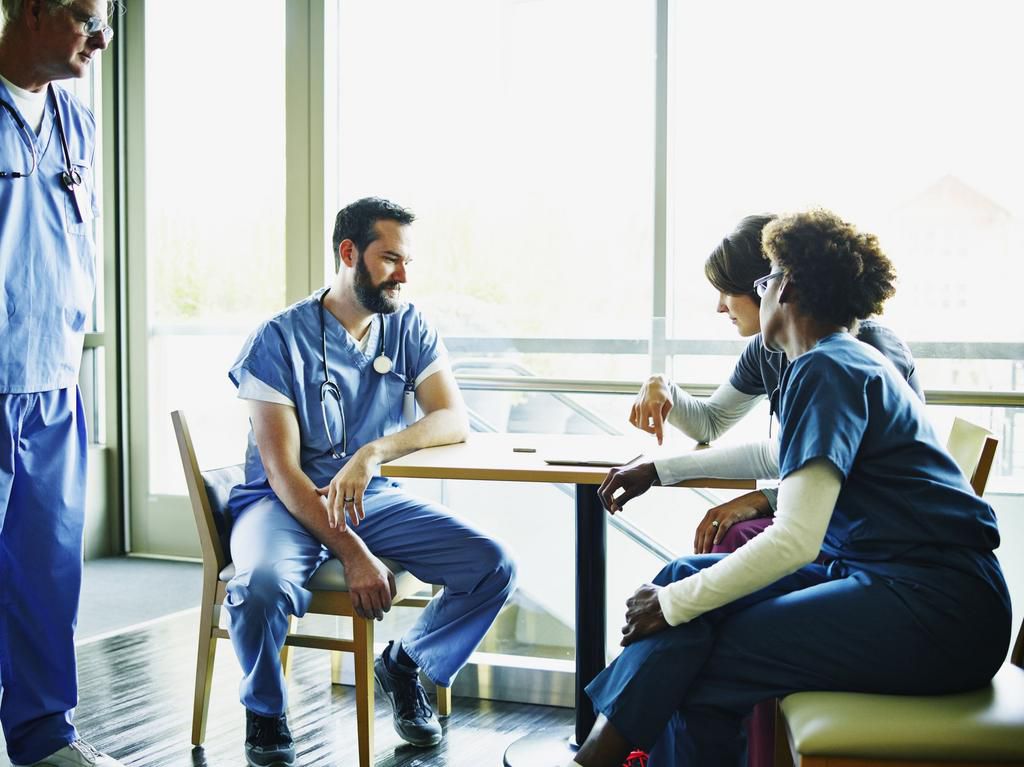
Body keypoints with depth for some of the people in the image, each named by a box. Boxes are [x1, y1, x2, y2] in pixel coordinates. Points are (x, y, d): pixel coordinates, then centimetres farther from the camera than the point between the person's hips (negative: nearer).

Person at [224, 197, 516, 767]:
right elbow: (282, 470, -16)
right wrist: (352, 552, -25)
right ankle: (265, 710, -3)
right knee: (263, 585, -37)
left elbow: (455, 420, -10)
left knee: (493, 567, -15)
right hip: (287, 501, -4)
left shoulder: (410, 328, 2)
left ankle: (405, 665, 14)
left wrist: (374, 452, -29)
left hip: (372, 499, 4)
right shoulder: (281, 338, -12)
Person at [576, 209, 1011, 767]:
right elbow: (777, 453, 36)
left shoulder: (827, 369, -13)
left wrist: (676, 605, -13)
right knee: (686, 575, 2)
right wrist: (656, 470, 34)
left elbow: (795, 541, -22)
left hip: (936, 612, -10)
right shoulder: (848, 359, 17)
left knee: (697, 665, -16)